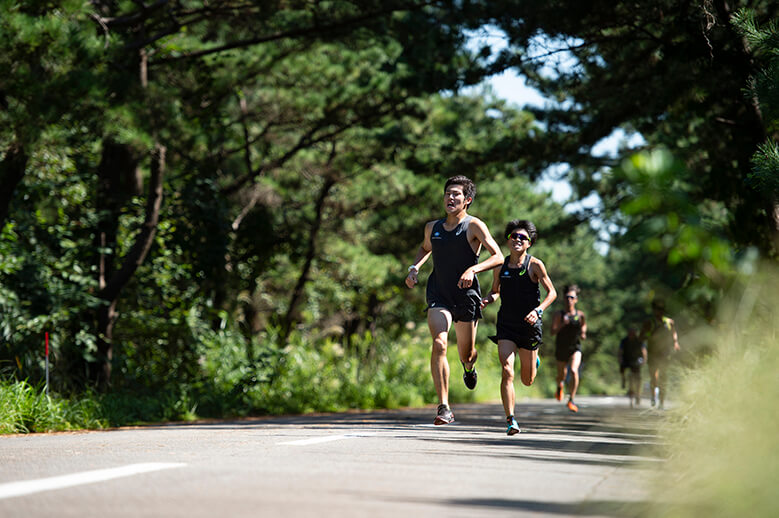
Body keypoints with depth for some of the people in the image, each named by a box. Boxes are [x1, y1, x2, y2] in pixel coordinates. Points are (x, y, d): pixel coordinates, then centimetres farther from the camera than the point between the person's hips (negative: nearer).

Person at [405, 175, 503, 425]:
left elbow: (498, 257, -15)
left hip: (467, 296, -2)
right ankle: (444, 408, -21)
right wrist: (415, 267, 9)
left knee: (466, 354, 11)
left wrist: (473, 269, -30)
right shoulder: (432, 227, 6)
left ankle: (469, 367, 53)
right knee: (439, 344, -21)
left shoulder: (474, 226, -8)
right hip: (438, 296, 2)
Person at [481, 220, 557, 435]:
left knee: (527, 380, 12)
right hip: (506, 326, 1)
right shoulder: (500, 266, 2)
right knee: (507, 372, -17)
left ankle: (532, 362, 48)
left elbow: (552, 292, -4)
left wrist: (538, 310, -21)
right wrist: (487, 300, -6)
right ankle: (510, 420, -14)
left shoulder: (535, 265, -7)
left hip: (529, 326, -1)